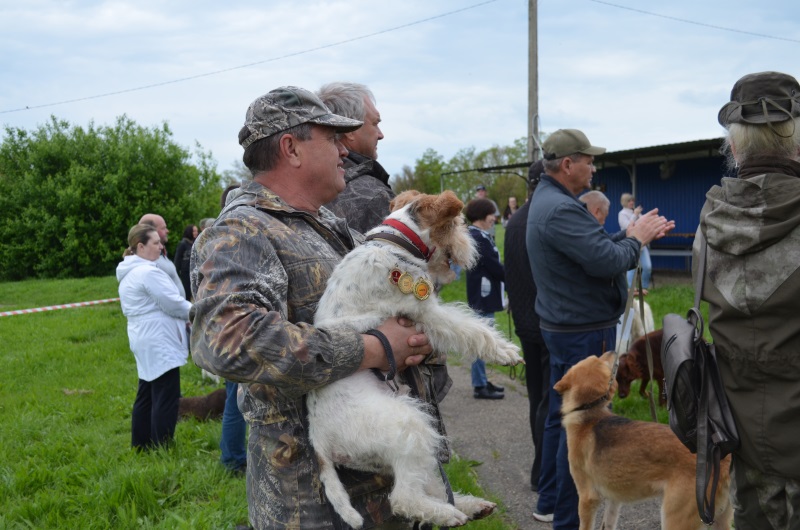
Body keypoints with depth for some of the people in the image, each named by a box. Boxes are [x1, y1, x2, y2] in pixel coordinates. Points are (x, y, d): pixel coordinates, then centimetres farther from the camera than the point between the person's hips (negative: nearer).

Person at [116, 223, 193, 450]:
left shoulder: (128, 274, 15)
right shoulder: (148, 272, -18)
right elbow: (174, 304, -17)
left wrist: (185, 315, 16)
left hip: (143, 341, 10)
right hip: (159, 342, -10)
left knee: (146, 395, 16)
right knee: (166, 398, -6)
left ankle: (140, 445, 23)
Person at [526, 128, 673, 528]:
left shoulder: (548, 200, 12)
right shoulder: (561, 210, -23)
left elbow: (595, 247, 13)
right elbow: (607, 261, -26)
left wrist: (633, 234, 3)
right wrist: (636, 238, -8)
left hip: (564, 326, 11)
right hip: (584, 331, -11)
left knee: (561, 417, 19)